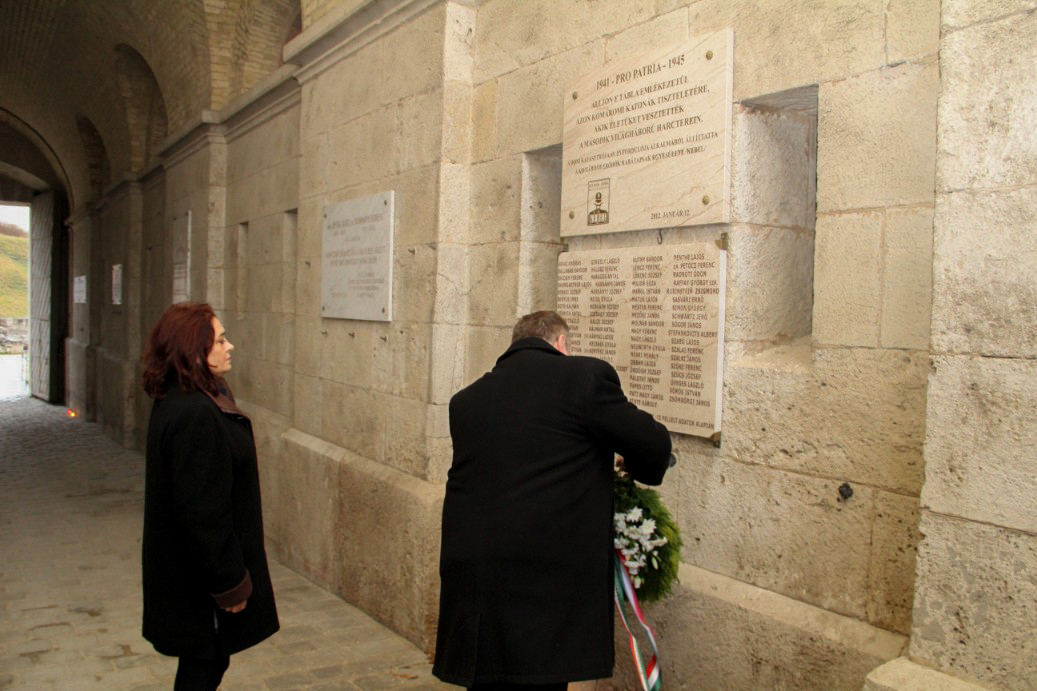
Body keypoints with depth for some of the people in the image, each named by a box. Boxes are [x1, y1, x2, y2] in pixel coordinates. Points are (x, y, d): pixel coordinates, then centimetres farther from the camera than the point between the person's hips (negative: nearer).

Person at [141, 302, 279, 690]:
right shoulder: (194, 415, -28)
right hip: (201, 579, -10)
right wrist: (229, 582, -18)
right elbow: (202, 513, -27)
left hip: (189, 570, 10)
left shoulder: (178, 402, 5)